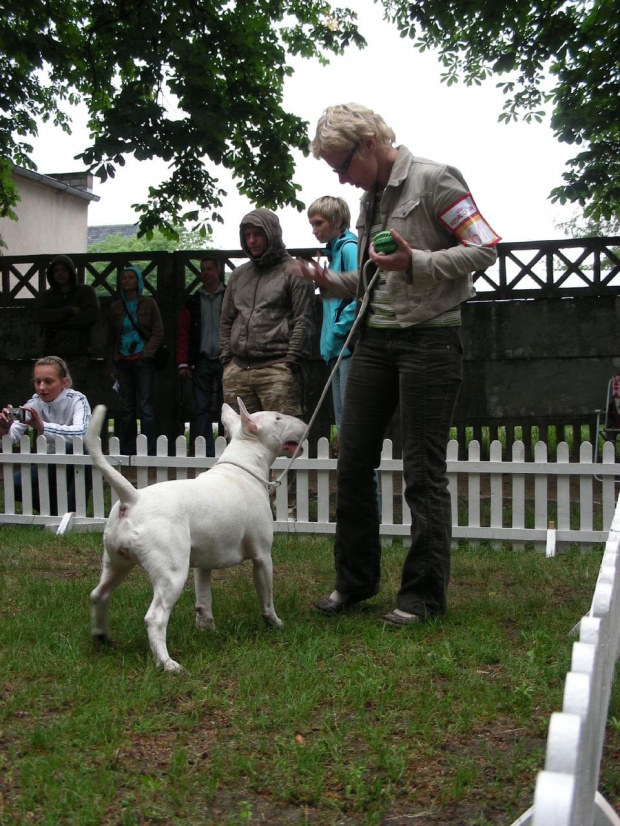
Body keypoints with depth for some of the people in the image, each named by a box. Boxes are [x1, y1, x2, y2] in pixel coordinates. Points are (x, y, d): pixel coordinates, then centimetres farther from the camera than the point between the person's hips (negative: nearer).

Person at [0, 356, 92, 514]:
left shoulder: (76, 400, -18)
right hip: (50, 467, 4)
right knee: (15, 485, -22)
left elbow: (81, 432, -39)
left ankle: (73, 512, -23)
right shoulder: (34, 403, -6)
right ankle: (58, 512, 3)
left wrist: (42, 426, -51)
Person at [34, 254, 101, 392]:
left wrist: (57, 325, -6)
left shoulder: (86, 292, 10)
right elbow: (40, 315, -7)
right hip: (53, 356, 2)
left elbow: (91, 316, -9)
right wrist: (70, 310, -8)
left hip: (78, 356, -2)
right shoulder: (45, 296, 15)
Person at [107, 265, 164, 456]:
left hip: (143, 361, -3)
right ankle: (127, 451, 9)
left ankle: (150, 452, -8)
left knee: (145, 407, -8)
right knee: (127, 407, 5)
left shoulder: (149, 304, 4)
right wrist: (111, 366, 10)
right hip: (122, 362, 3)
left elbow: (158, 333, 0)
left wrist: (145, 353, -11)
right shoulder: (115, 307, 13)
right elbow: (111, 338, 15)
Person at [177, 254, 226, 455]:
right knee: (202, 409, 0)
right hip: (201, 362, 2)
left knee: (225, 408, 2)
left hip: (225, 361, -2)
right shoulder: (193, 302, 13)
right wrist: (183, 363, 0)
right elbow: (183, 333, 9)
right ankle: (206, 454, 2)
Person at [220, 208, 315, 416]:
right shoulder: (238, 275, 20)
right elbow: (226, 321, 23)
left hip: (276, 368, -6)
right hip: (237, 370, 6)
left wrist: (290, 362, -11)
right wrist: (227, 357, 11)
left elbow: (303, 322, -5)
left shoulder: (293, 272, 2)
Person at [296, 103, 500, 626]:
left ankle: (425, 592, 9)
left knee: (424, 470, -2)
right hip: (376, 338, 8)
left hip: (429, 338, -8)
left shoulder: (434, 180, -8)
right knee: (354, 463, 8)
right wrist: (330, 281, 5)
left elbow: (485, 248, -13)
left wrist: (416, 262, -23)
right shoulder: (371, 198, 16)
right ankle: (355, 581, 21)